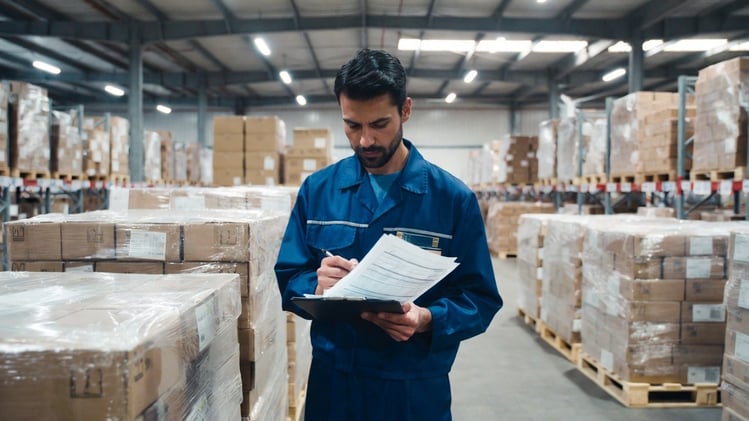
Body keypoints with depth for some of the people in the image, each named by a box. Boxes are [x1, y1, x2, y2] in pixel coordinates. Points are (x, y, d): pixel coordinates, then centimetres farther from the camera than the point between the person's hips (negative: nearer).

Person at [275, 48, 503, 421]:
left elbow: (480, 300, -5)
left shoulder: (453, 199, -8)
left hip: (418, 390, -1)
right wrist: (317, 287, -19)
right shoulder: (317, 190, -1)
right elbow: (289, 280, 3)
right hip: (332, 383, 2)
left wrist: (427, 320, -24)